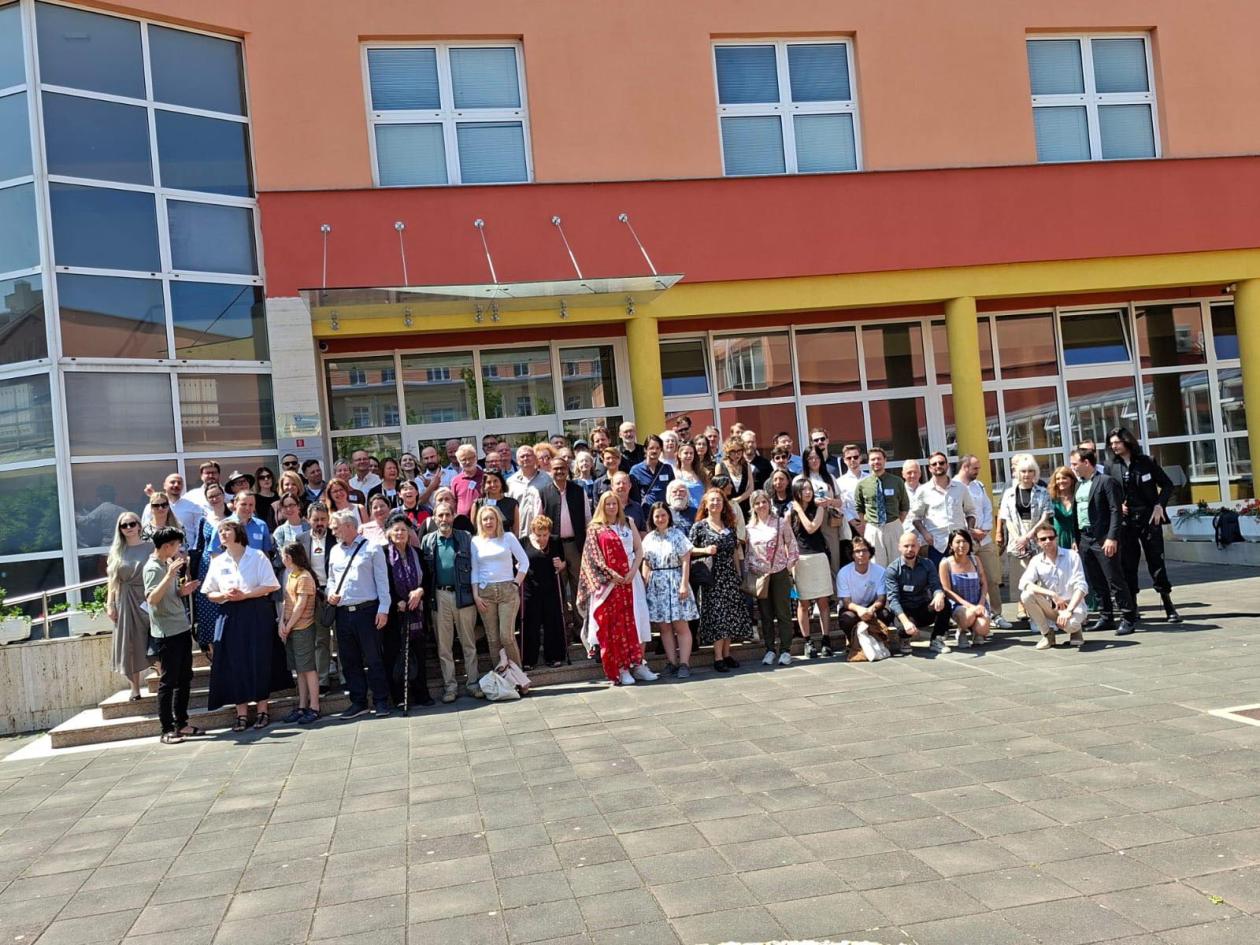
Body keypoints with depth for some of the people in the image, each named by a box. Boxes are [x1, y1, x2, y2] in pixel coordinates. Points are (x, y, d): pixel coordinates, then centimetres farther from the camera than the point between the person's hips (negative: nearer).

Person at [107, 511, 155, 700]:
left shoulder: (150, 547, 0)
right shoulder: (116, 551, 7)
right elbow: (112, 580, 7)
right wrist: (110, 604, 0)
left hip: (148, 600, -2)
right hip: (125, 602, 3)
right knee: (130, 647, 6)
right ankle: (135, 690, 15)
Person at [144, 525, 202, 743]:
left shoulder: (169, 563, 13)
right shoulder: (153, 568, -13)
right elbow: (152, 599, -26)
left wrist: (182, 591, 3)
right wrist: (170, 575, -31)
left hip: (182, 628, 9)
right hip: (167, 632, -9)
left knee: (185, 678, 13)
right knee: (168, 681, -4)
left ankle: (181, 723, 22)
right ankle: (167, 730, 1)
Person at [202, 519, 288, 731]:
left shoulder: (257, 557, -1)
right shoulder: (218, 562, 10)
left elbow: (271, 586, -5)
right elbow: (210, 593, 11)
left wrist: (245, 595, -15)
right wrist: (224, 596, -11)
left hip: (256, 615, -3)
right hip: (229, 616, 3)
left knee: (259, 661, -1)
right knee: (235, 664, 1)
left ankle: (263, 710, 9)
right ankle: (241, 714, 8)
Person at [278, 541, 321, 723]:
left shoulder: (304, 577, -14)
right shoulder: (290, 575, 14)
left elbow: (301, 605, -17)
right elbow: (286, 601, 11)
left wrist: (288, 626, -11)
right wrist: (282, 623, -1)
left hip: (303, 629, -9)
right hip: (290, 630, 9)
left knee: (308, 668, -4)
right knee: (299, 670, 11)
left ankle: (314, 708, 0)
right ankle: (302, 707, 17)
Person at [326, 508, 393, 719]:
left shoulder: (372, 548, -3)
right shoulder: (334, 551, 14)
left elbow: (382, 580, -5)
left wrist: (383, 609, -11)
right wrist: (330, 593, 3)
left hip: (367, 610, -6)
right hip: (342, 613, 6)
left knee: (373, 658, -2)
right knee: (349, 660, 10)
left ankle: (382, 701, 6)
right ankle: (358, 702, 19)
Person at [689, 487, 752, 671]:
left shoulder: (730, 526, 11)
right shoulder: (699, 526, -1)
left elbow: (734, 552, 16)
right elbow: (689, 550, -2)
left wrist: (738, 574, 13)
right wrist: (705, 550, -17)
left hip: (730, 575, 5)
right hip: (712, 576, -5)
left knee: (730, 614, 4)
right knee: (716, 614, -7)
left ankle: (726, 654, 12)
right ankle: (718, 657, -4)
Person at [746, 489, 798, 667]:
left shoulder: (781, 522, -1)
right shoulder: (750, 527, 6)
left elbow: (792, 545, 1)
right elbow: (747, 552, 10)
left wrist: (789, 565, -4)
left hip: (780, 573, -2)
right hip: (759, 575, 3)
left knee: (783, 612, 1)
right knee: (765, 614, 8)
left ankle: (785, 650, 7)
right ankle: (770, 649, 16)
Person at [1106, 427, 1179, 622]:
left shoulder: (1146, 462, 0)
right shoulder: (1112, 468, 5)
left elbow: (1167, 485, 5)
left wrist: (1160, 505, -8)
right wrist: (1117, 505, -8)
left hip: (1149, 519, -2)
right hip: (1125, 522, 2)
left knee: (1156, 562, 0)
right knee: (1127, 565, 4)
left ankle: (1169, 608, 9)